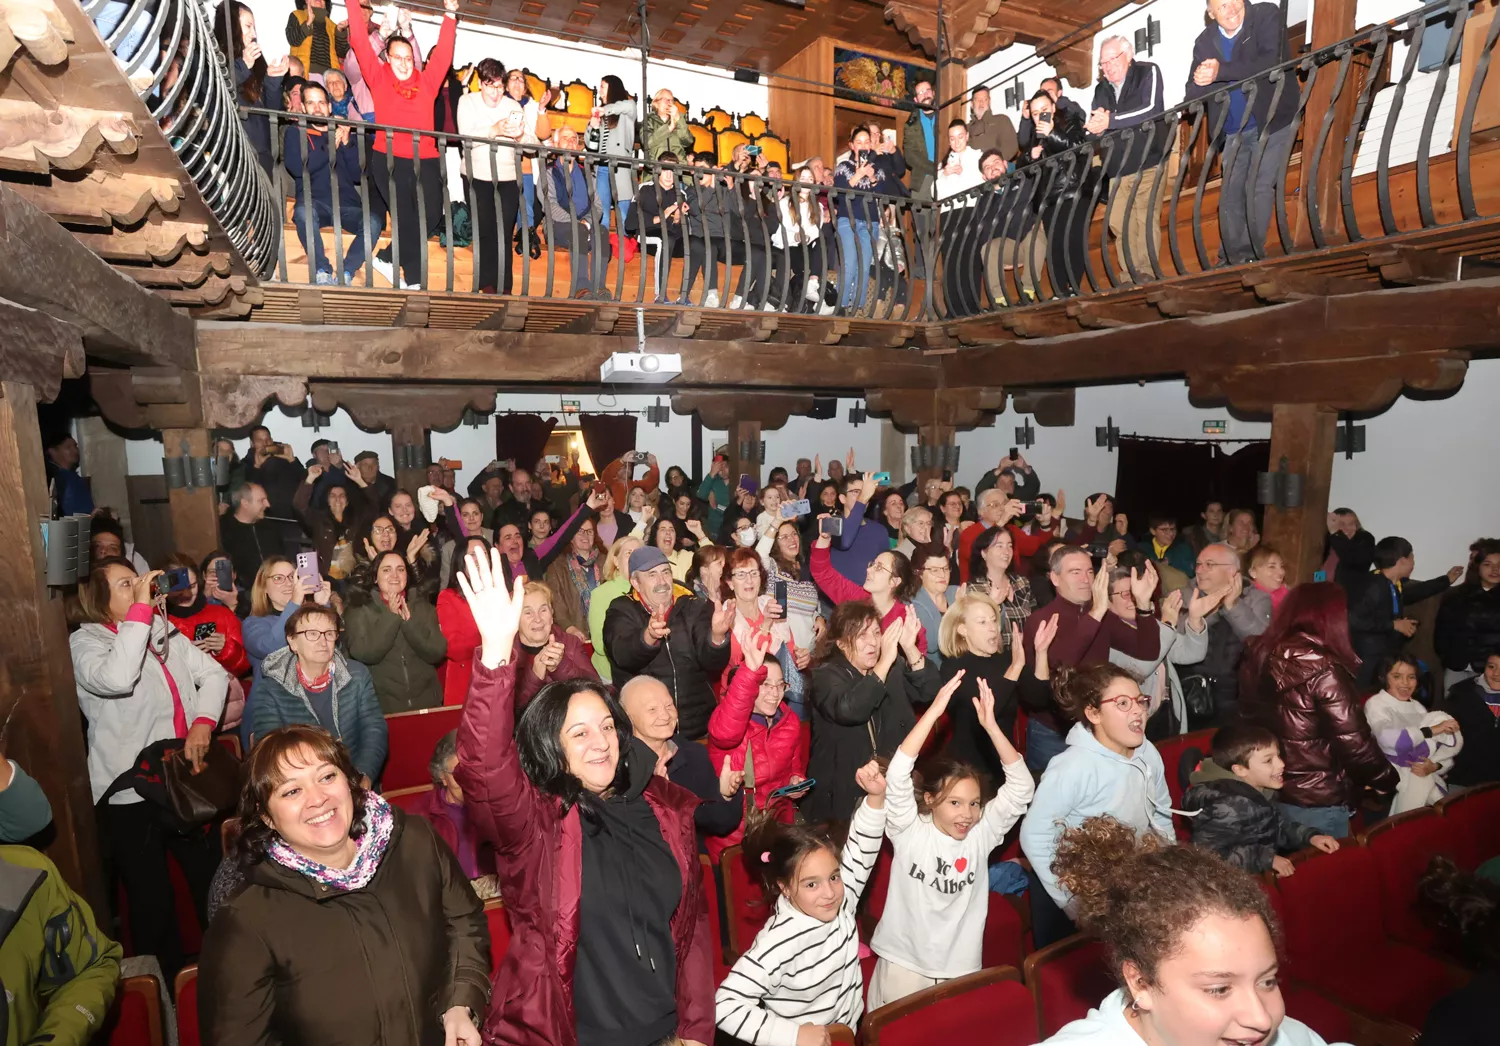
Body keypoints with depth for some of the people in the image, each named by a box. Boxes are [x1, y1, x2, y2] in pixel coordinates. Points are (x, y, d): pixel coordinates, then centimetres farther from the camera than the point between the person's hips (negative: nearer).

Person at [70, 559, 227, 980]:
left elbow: (214, 673, 6)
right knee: (152, 902, 7)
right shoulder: (85, 642, -8)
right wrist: (141, 609, -23)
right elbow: (116, 678, -29)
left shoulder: (164, 631, 8)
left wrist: (203, 722, -10)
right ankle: (172, 982, 26)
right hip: (131, 795, -5)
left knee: (212, 882, 15)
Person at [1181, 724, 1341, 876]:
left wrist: (1310, 836, 3)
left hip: (1266, 872, 9)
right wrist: (1266, 859, -29)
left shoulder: (1261, 792, 4)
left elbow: (1278, 828, 21)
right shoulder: (1228, 806, -27)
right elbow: (1209, 853, -32)